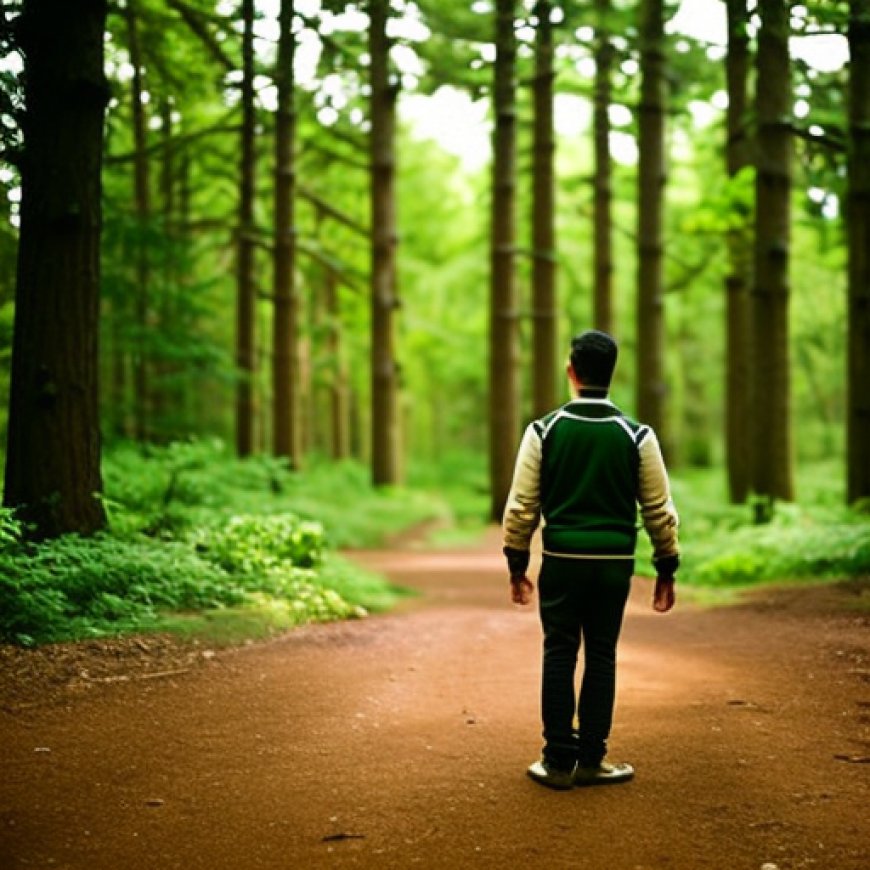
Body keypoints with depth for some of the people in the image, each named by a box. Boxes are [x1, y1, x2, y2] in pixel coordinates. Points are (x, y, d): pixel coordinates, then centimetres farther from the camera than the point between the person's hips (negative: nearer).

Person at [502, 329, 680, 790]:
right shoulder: (637, 436, -1)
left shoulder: (543, 430, -3)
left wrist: (517, 565, 8)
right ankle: (590, 761, 13)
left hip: (561, 561, -1)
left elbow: (520, 506, -1)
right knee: (601, 657, 9)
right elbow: (660, 510, 2)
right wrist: (666, 570, 12)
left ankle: (558, 761, 8)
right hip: (615, 562, 1)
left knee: (559, 655, 6)